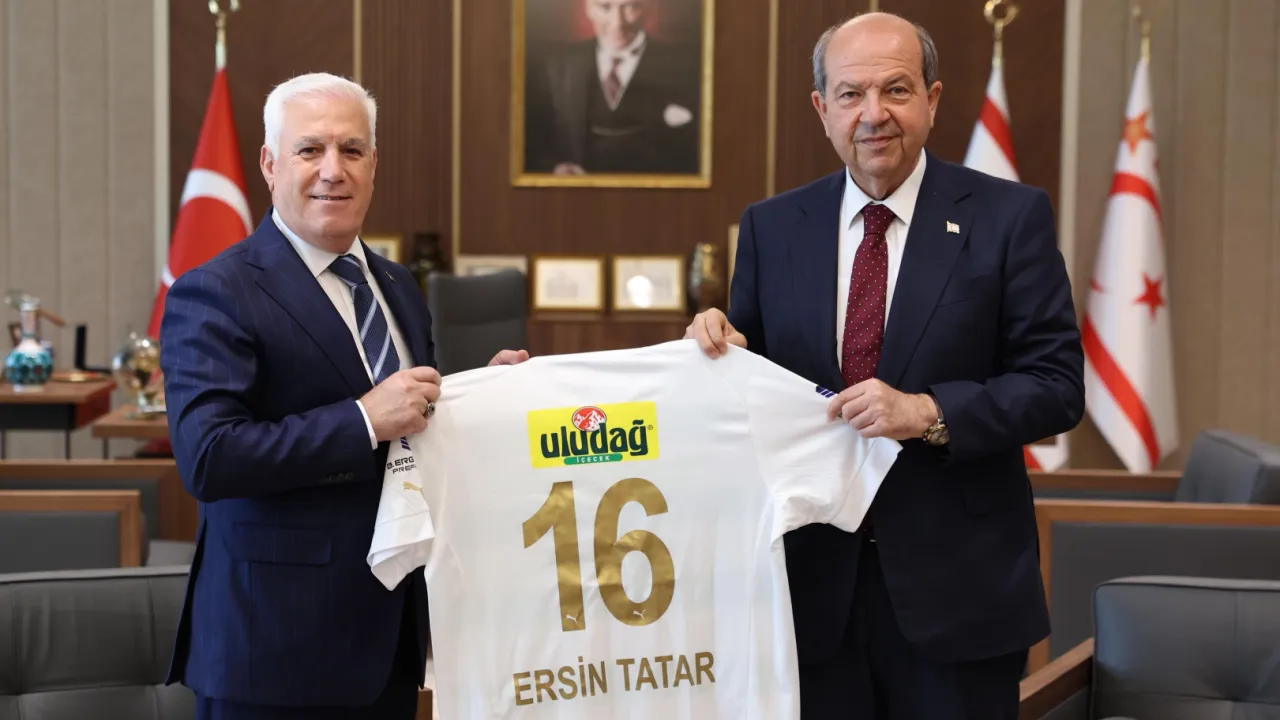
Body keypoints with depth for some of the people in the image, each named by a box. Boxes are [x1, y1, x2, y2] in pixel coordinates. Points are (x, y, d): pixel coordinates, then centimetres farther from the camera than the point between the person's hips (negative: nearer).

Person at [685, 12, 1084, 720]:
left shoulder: (1009, 217, -3)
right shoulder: (769, 228, 6)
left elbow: (1057, 384, -6)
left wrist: (926, 412, -19)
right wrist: (719, 346, -11)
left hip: (957, 583, -2)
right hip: (815, 579, 2)